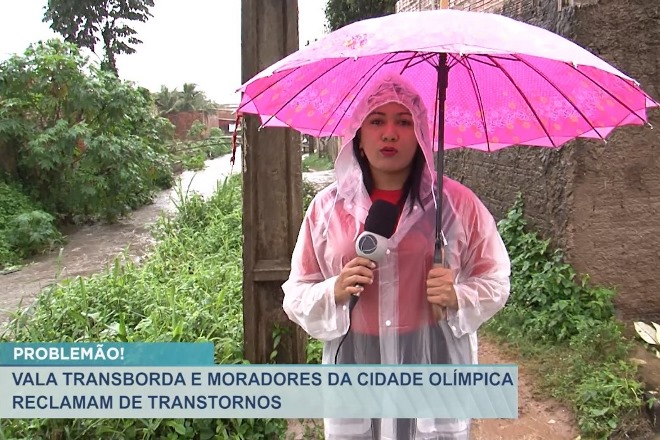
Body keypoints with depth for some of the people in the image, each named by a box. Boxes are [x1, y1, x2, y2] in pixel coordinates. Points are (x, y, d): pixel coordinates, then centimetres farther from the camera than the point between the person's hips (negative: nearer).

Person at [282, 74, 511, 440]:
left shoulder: (457, 202, -1)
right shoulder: (327, 206, 2)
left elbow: (495, 281, 8)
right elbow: (295, 296, 6)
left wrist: (458, 296, -12)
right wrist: (334, 292, -14)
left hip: (436, 372, 0)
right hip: (356, 376, 1)